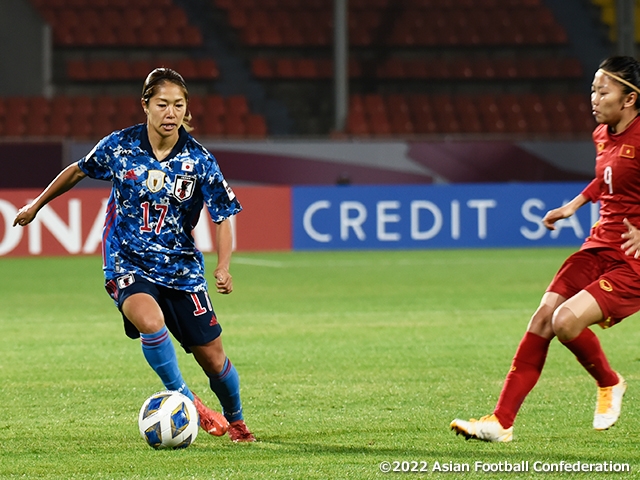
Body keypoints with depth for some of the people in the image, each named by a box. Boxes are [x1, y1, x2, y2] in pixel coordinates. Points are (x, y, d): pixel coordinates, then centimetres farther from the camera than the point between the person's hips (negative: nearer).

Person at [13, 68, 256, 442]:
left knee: (212, 357, 3)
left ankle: (236, 422, 32)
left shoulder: (199, 160, -9)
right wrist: (37, 205, 23)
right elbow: (78, 171, 12)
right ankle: (184, 399, -13)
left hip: (181, 267, 1)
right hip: (128, 264, -1)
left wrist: (223, 267, -23)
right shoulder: (119, 146, -7)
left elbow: (223, 218, -6)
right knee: (151, 322, -34)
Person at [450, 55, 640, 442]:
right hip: (600, 247, 8)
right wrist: (574, 205, 23)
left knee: (566, 321, -22)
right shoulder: (603, 135, 9)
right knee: (543, 318, -4)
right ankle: (502, 421, 0)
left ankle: (609, 384, 10)